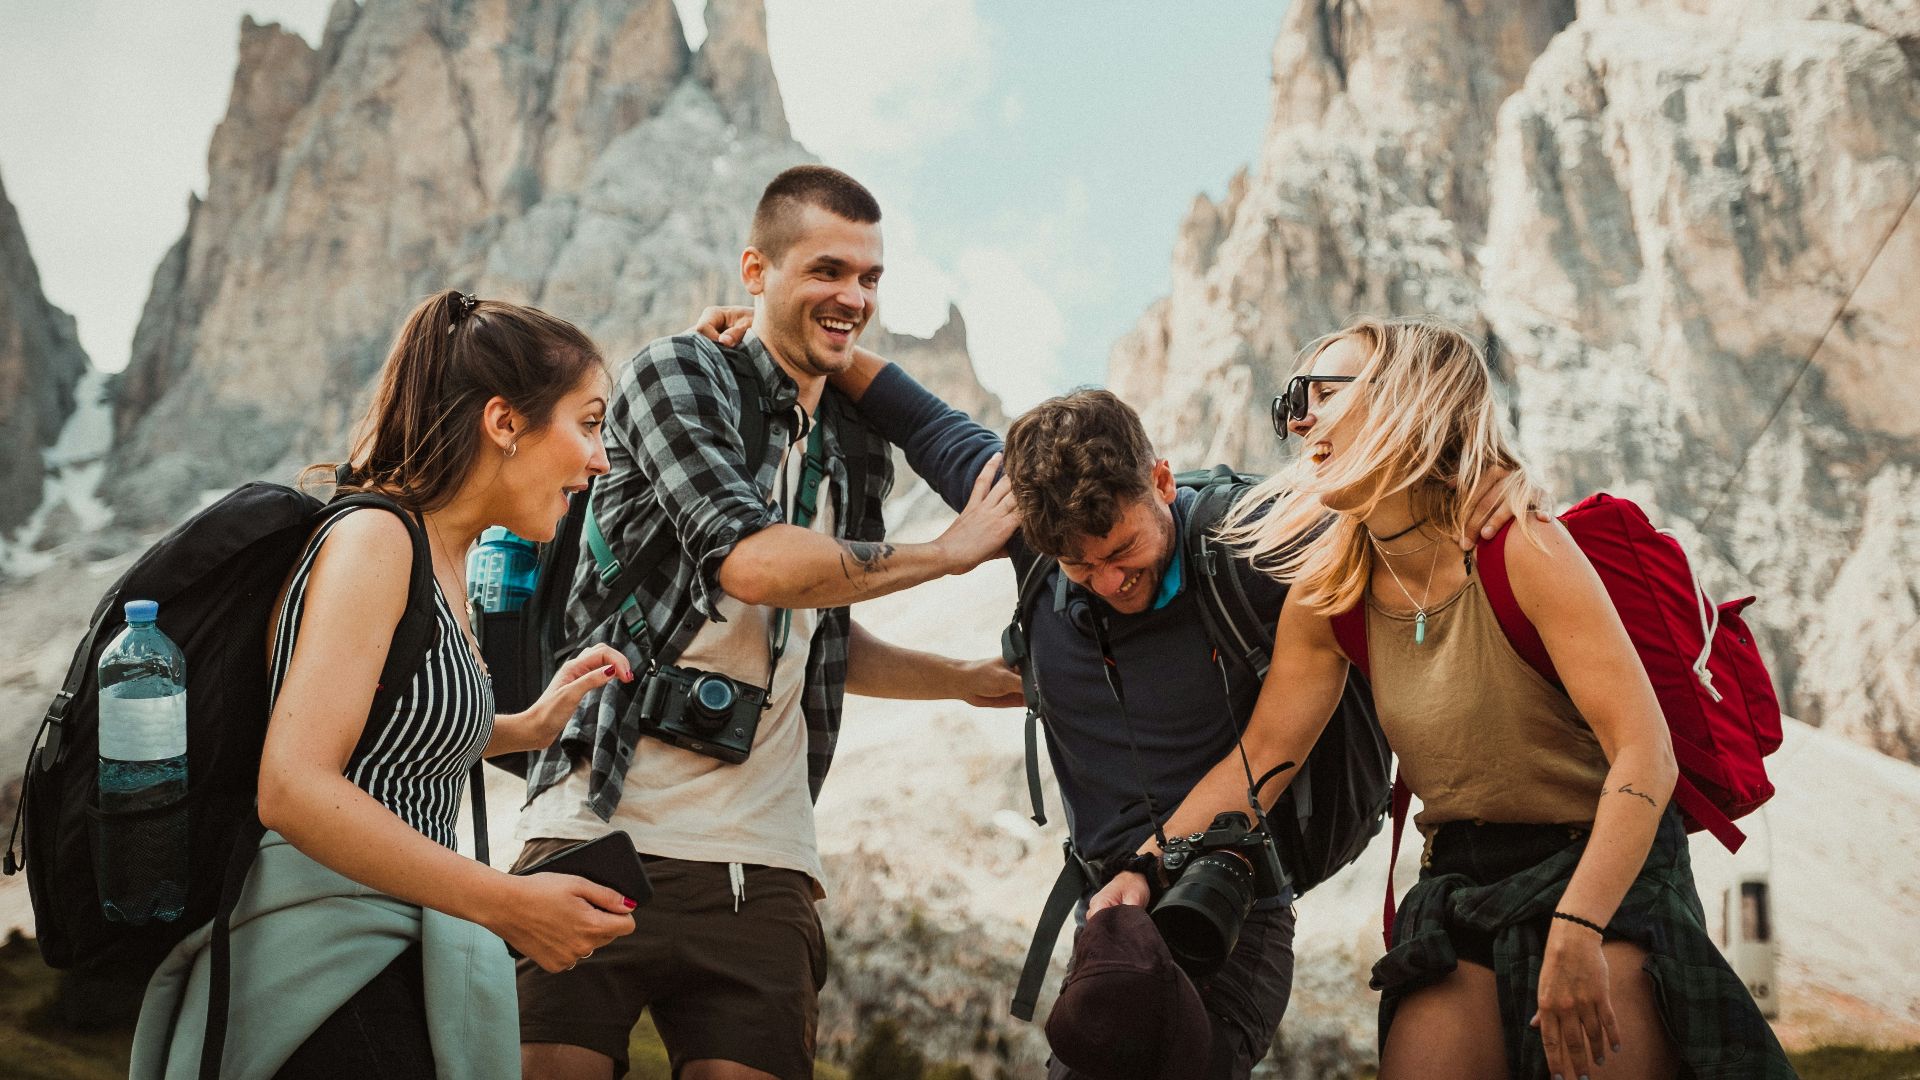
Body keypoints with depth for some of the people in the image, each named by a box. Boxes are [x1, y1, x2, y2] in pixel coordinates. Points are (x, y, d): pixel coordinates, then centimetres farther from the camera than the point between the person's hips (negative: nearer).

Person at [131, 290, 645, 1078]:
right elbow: (292, 788, -25)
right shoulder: (374, 538, -15)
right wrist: (510, 905, -24)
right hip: (328, 969, -9)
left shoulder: (439, 558, 13)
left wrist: (529, 726, 17)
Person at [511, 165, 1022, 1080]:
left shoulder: (857, 448, 17)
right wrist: (952, 551, -7)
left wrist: (975, 679, 20)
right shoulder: (677, 376, -1)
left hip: (760, 865, 5)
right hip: (601, 829, -5)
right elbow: (750, 560, -18)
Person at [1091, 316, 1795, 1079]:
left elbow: (1645, 754, -24)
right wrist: (1145, 866, -13)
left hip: (1608, 870, -4)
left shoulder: (1522, 551, -19)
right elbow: (1261, 756, 0)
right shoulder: (1327, 592, -1)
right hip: (1461, 883, 5)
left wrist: (1576, 931, -33)